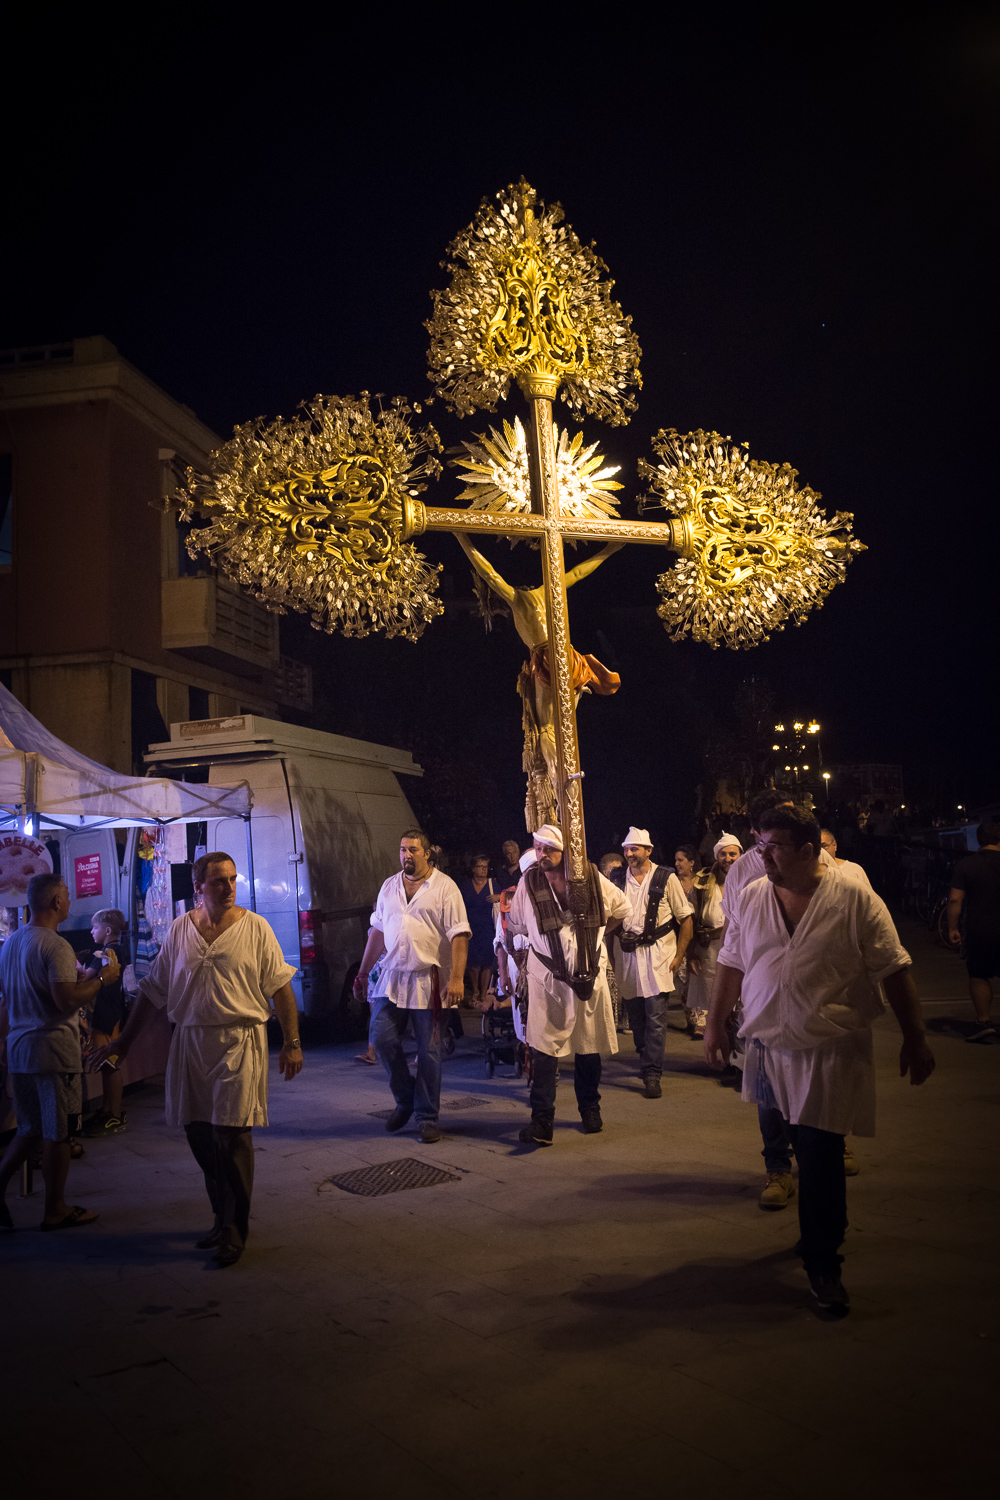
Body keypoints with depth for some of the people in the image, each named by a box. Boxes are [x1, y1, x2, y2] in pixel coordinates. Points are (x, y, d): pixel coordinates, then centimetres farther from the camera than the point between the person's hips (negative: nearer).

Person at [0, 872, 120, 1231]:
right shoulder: (55, 946, -17)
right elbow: (66, 1000, -25)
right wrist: (102, 979, -10)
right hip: (52, 1049, -8)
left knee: (30, 1130, 20)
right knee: (57, 1134, 4)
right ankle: (55, 1210, 14)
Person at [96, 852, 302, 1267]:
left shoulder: (254, 928, -2)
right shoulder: (179, 930, 7)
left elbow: (281, 987, -1)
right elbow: (154, 989, 13)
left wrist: (292, 1043, -5)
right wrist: (125, 1039, 13)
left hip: (240, 1043, -4)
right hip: (189, 1044, 4)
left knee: (232, 1136, -5)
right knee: (199, 1135, 9)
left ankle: (234, 1232, 10)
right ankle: (223, 1217, 27)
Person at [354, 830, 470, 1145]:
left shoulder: (444, 886, -3)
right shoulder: (389, 886, 12)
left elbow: (459, 935, -9)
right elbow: (378, 930, 17)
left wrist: (456, 978, -18)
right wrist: (363, 972, 15)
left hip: (428, 979, -4)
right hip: (391, 977, 4)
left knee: (429, 1050, 1)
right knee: (382, 1038, -3)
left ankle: (427, 1116, 15)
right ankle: (405, 1099, 20)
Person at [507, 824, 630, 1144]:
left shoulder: (591, 877, -3)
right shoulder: (528, 883, -4)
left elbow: (622, 909, 14)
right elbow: (515, 926, 11)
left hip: (589, 976, 1)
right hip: (548, 979, -1)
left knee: (588, 1046, 12)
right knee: (543, 1049, -8)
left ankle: (590, 1110, 30)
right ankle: (541, 1121, -3)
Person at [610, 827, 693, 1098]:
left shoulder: (666, 878, 0)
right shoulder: (619, 879, 9)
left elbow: (686, 919, 2)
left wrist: (679, 955, -4)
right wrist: (610, 954, 8)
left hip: (657, 953, -3)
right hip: (626, 954, 4)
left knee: (656, 1016, -8)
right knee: (635, 1014, 9)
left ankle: (652, 1074, -5)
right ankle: (647, 1062, 27)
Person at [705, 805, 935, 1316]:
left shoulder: (856, 900, -10)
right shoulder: (752, 898, 2)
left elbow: (894, 973, -4)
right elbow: (731, 965, 10)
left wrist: (915, 1039, -2)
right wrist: (715, 1023, 11)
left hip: (831, 1053, -4)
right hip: (768, 1049, 4)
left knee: (821, 1158, -3)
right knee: (804, 1150, 14)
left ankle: (822, 1263, 15)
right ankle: (827, 1230, 38)